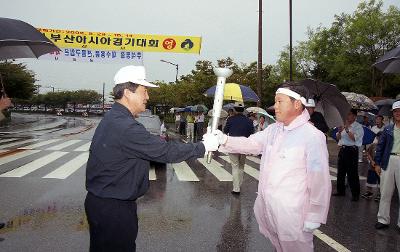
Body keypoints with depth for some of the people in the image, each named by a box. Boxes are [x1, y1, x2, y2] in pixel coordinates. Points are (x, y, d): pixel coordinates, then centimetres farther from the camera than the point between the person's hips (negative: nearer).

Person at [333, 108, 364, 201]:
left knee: (352, 174, -4)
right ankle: (341, 191, 24)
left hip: (352, 150, -7)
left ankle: (355, 194, 4)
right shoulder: (344, 125, 15)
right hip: (342, 150, 7)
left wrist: (347, 129, -21)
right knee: (340, 172, 12)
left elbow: (354, 138, -18)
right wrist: (339, 131, -6)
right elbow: (338, 137, 14)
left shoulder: (358, 127, -5)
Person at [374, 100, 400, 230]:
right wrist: (377, 163, 5)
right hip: (389, 161, 2)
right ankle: (383, 220, 16)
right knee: (385, 193, 7)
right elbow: (380, 146, 10)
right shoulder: (388, 129, 10)